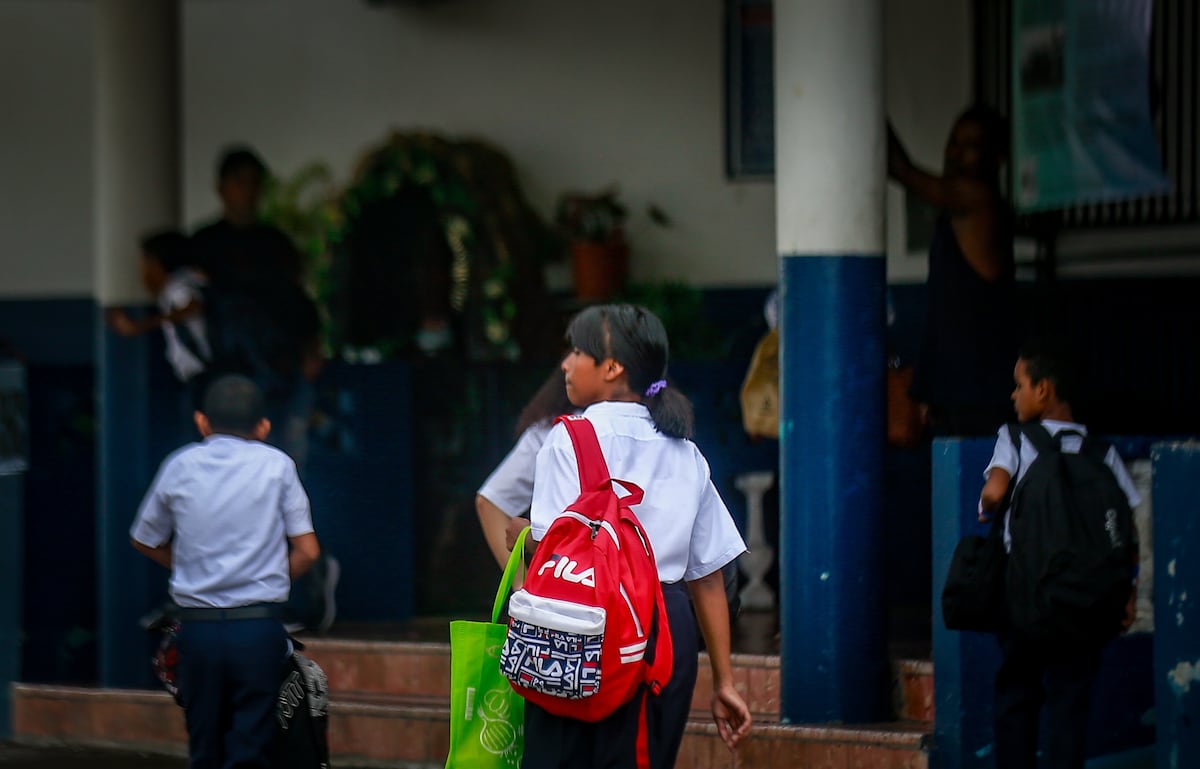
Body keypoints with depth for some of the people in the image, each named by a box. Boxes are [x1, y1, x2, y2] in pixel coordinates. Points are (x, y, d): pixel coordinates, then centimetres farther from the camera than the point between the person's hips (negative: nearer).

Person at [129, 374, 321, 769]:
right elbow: (307, 550, -1)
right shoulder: (276, 466, 2)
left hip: (198, 628, 2)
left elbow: (145, 543, 17)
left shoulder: (179, 467, 6)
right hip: (259, 627, -2)